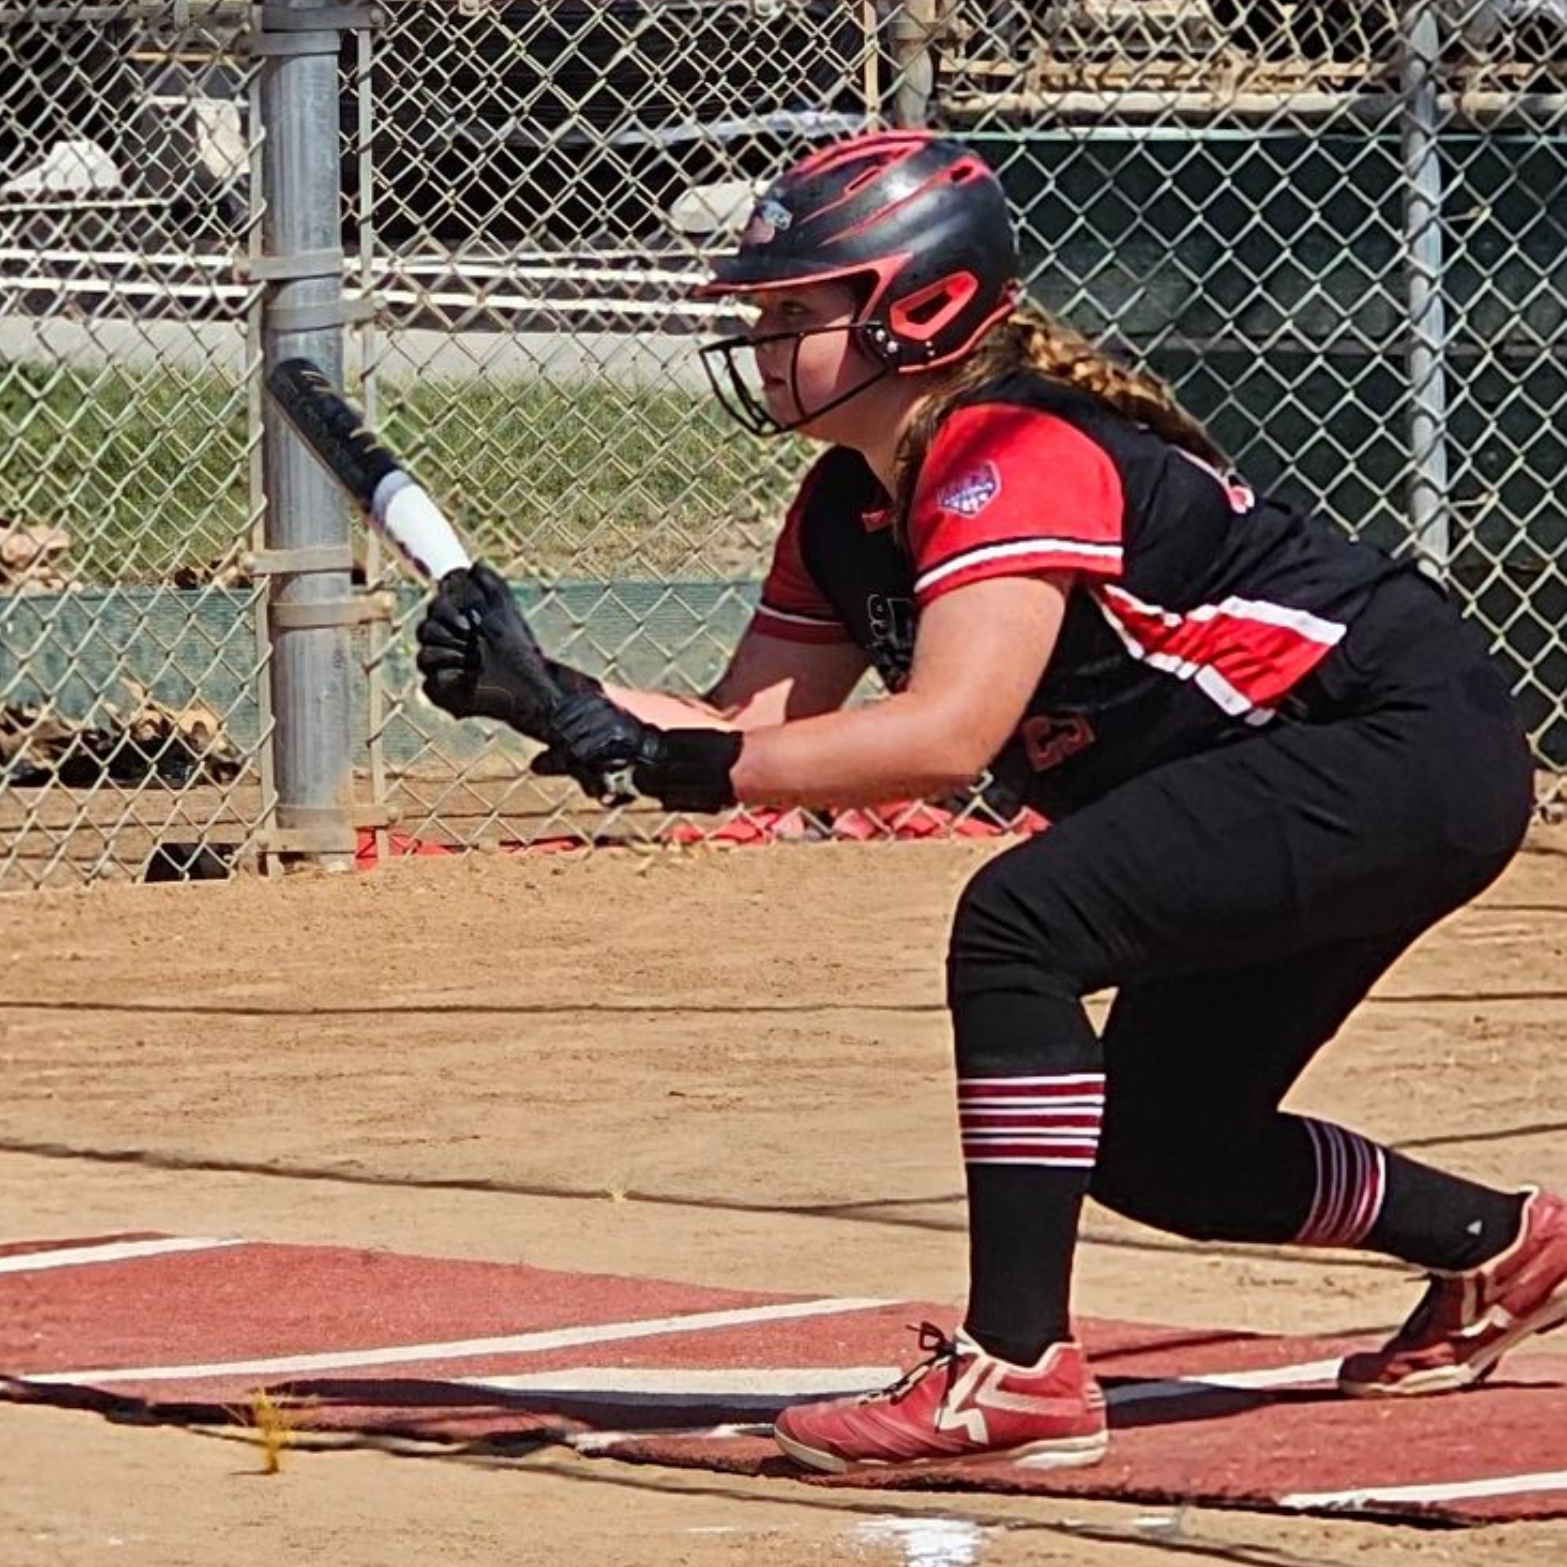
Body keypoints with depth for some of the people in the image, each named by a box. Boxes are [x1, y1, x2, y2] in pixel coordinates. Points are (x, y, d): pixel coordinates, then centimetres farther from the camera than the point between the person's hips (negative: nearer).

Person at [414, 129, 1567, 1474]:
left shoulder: (1016, 455, -23)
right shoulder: (847, 511, 6)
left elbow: (948, 734, -35)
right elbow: (749, 726, 5)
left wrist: (676, 765, -36)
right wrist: (545, 694, -9)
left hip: (1414, 753, -11)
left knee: (1021, 922, -27)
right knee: (1155, 1147, 18)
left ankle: (1019, 1371, -25)